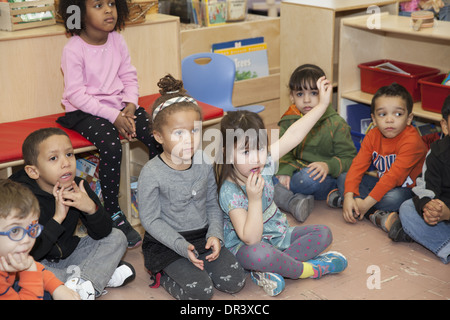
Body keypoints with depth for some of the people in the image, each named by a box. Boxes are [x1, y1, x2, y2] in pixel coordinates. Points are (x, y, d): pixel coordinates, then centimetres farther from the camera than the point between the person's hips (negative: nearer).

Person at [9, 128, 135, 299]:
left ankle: (81, 281, -25)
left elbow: (101, 233, -9)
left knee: (117, 238, -3)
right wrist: (57, 219, -36)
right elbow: (28, 254, -31)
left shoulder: (78, 187, -10)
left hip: (67, 254, 5)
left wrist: (92, 208, -29)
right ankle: (103, 275, -24)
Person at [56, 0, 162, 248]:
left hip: (119, 105, 5)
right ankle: (113, 214, -14)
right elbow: (76, 94, -16)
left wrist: (130, 106, -9)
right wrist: (113, 116, -21)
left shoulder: (117, 41, 5)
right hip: (85, 112, -5)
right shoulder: (73, 49, -12)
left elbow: (129, 77, 10)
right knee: (111, 146, -31)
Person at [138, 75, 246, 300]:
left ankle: (192, 268, 16)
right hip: (167, 242, -5)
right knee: (200, 292, -19)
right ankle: (163, 274, 8)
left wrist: (215, 235, -10)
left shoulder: (204, 163, -2)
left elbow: (213, 205, 6)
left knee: (234, 281, -6)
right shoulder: (151, 174, -17)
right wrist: (183, 246, -21)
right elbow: (150, 220, -13)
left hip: (202, 236, 5)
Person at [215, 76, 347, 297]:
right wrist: (254, 198, -43)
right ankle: (308, 269, -13)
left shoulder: (264, 164, -9)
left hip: (276, 234, 8)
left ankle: (271, 270, -17)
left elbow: (293, 135, -9)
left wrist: (322, 104, -10)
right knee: (259, 255, -42)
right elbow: (251, 239, -33)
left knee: (323, 233, -1)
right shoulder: (230, 192, -27)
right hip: (245, 246, -8)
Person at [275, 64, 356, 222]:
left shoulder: (336, 124, -6)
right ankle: (293, 202, -34)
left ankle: (279, 193, -16)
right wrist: (284, 172, -18)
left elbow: (349, 158, -6)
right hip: (295, 173, 4)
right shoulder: (289, 121, 6)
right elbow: (283, 151, 2)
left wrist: (328, 166, -26)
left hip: (324, 179, -4)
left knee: (309, 178, -38)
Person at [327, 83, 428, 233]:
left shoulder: (412, 141, -26)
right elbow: (357, 165, -10)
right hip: (382, 183, 7)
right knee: (343, 179, -8)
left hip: (406, 188, -7)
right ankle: (376, 215, -23)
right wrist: (349, 196, -26)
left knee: (394, 198, -40)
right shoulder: (373, 136, -4)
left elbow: (394, 176, -31)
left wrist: (365, 203, -31)